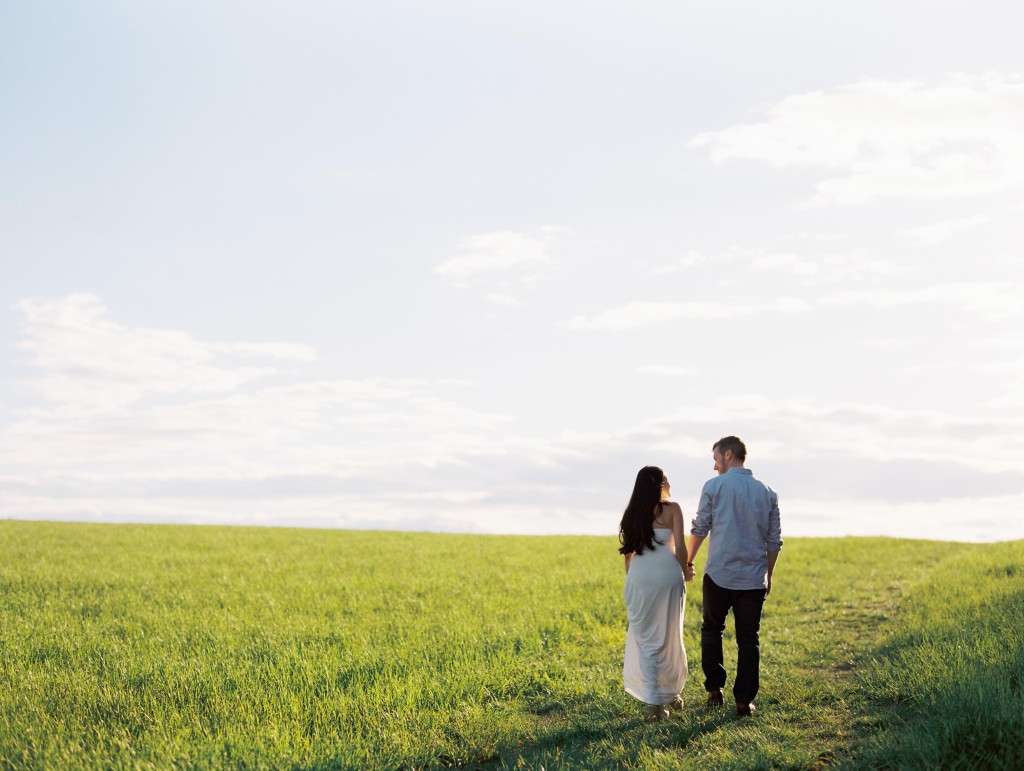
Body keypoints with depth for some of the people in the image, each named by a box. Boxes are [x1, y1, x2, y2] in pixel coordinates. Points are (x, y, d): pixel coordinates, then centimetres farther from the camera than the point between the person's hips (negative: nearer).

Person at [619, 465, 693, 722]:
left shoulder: (633, 513, 11)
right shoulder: (672, 509, -1)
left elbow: (628, 552, 12)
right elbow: (679, 547, -5)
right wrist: (686, 572, 11)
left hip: (639, 577, 3)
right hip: (667, 575, -2)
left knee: (646, 640, 5)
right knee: (670, 638, 13)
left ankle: (653, 703, -3)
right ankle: (672, 694, 28)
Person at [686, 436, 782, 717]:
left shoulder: (714, 486, -3)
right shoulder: (767, 492, 7)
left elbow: (699, 529, 1)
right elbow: (774, 541, 8)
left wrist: (688, 560, 16)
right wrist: (769, 576, 19)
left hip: (719, 575, -2)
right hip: (754, 578, 2)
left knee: (712, 631, 16)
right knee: (749, 640, 6)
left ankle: (714, 689, 14)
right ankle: (744, 700, 5)